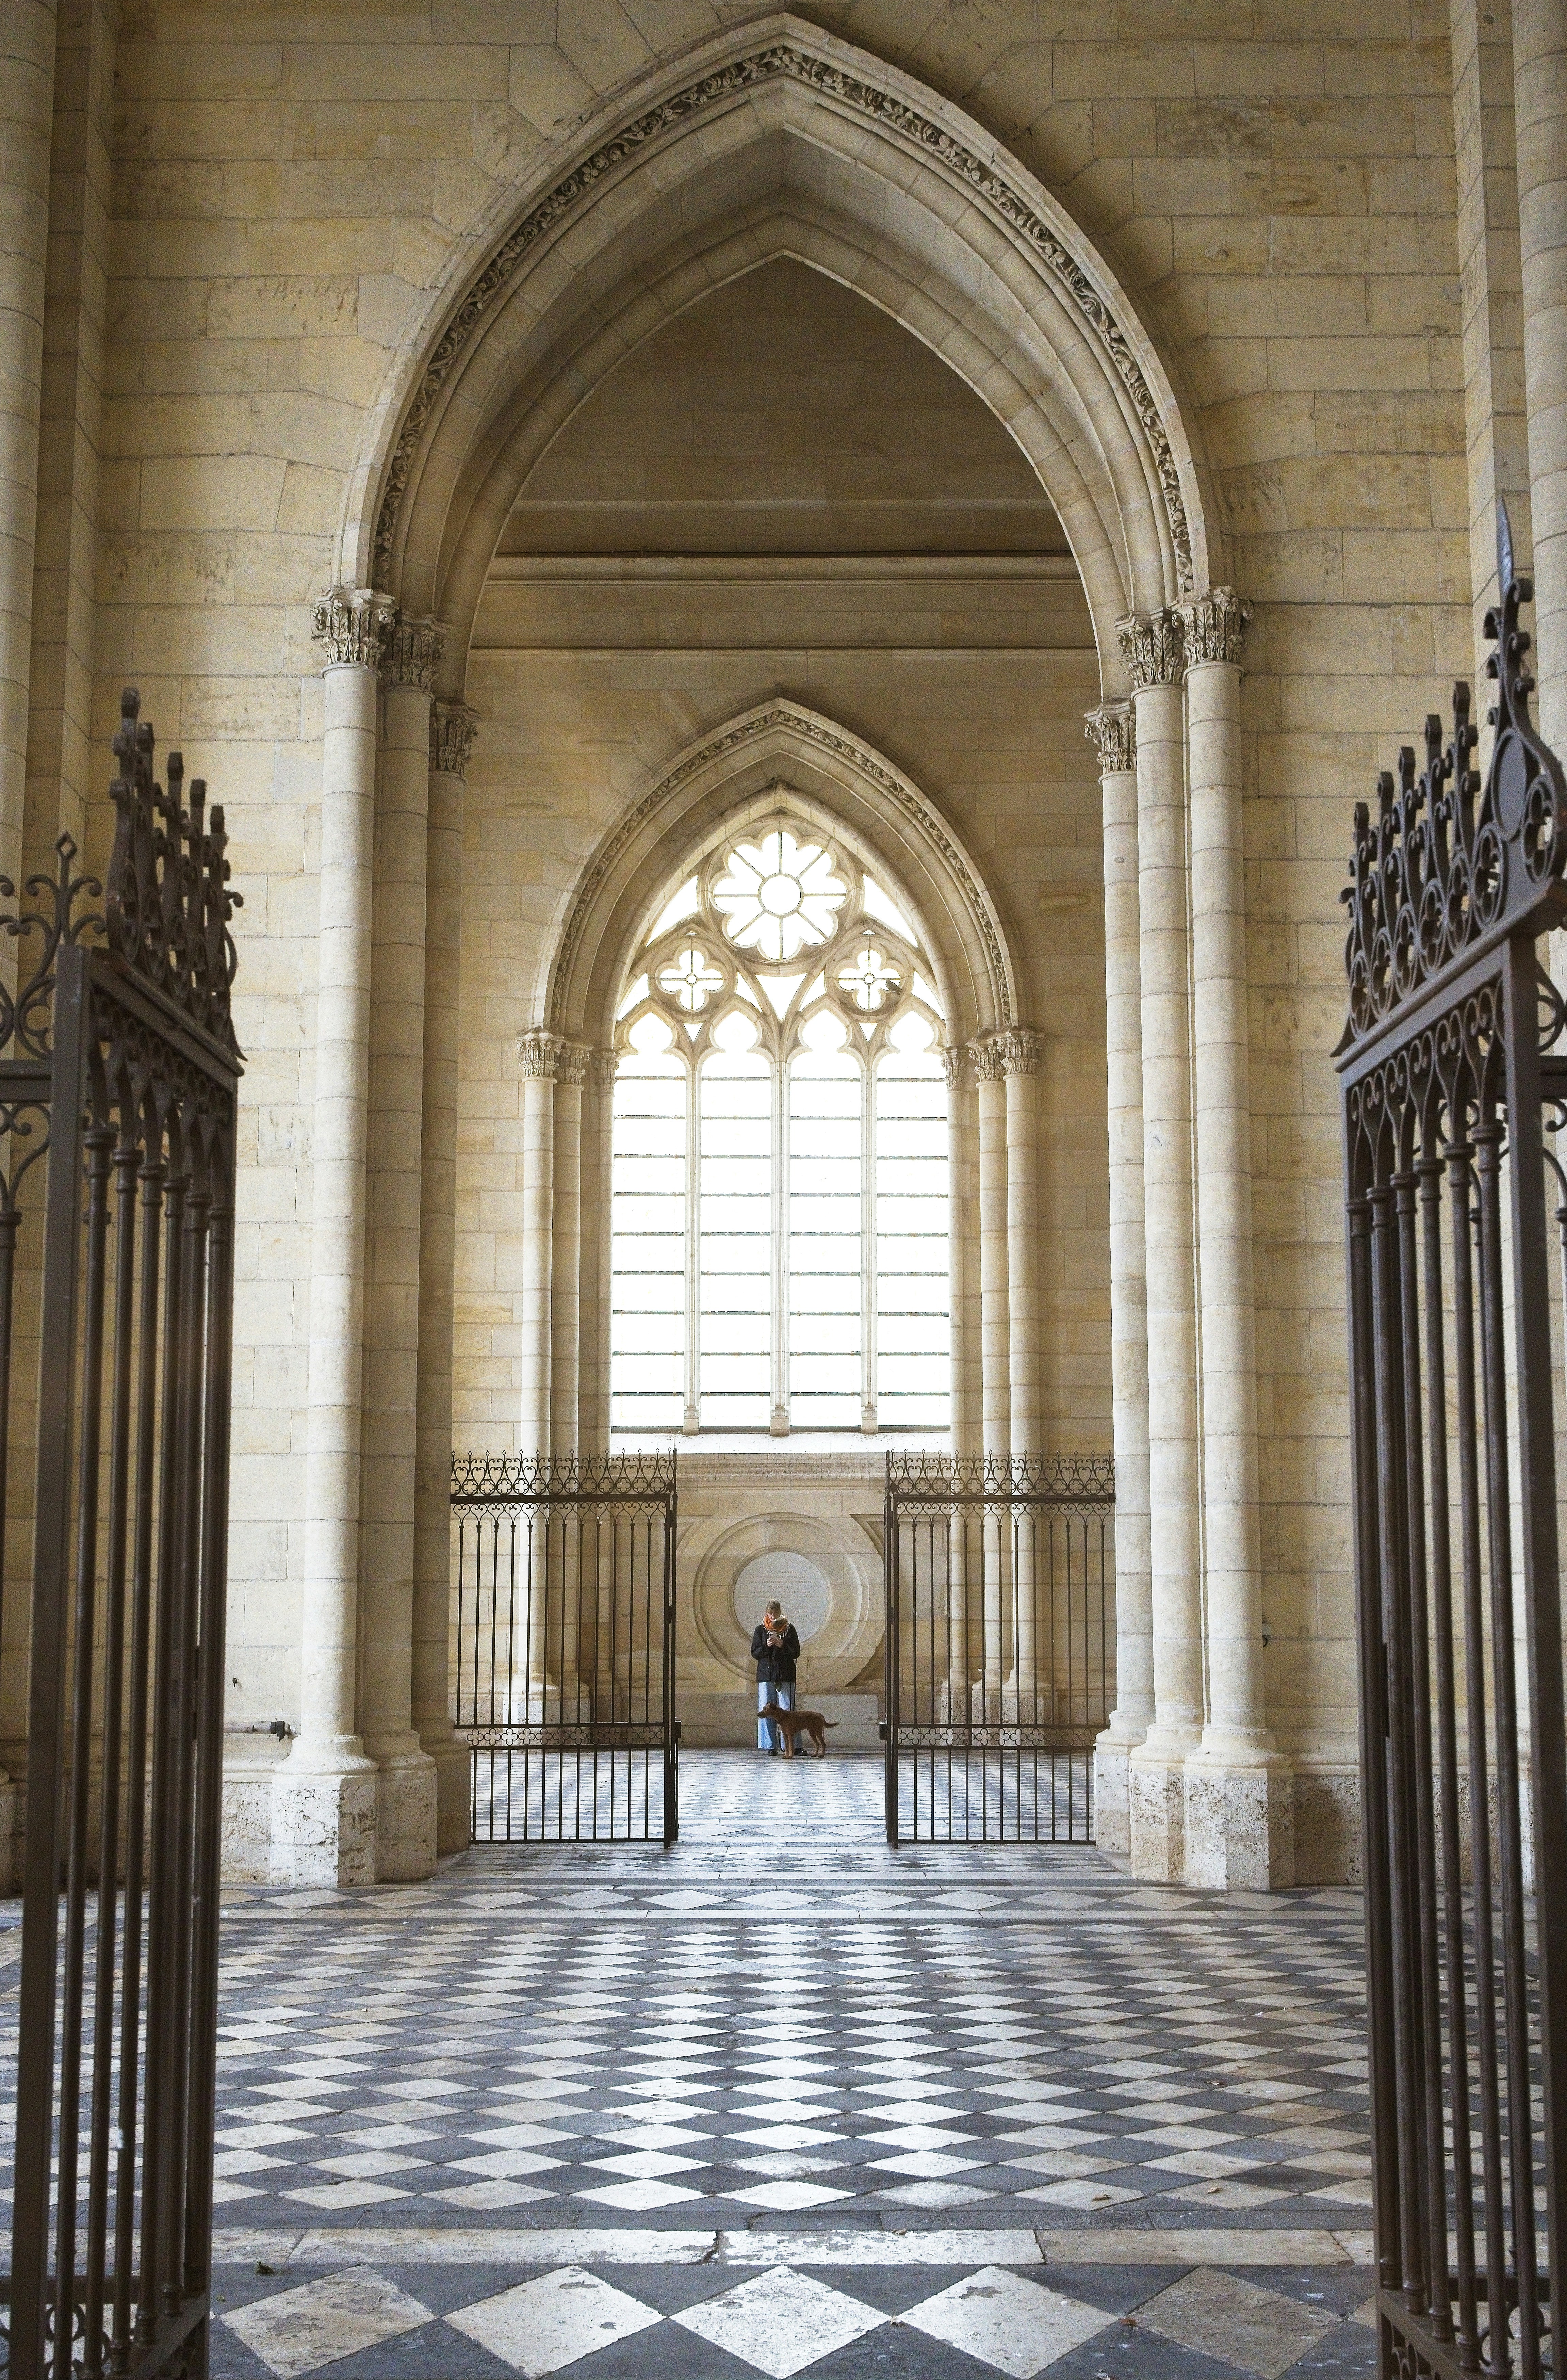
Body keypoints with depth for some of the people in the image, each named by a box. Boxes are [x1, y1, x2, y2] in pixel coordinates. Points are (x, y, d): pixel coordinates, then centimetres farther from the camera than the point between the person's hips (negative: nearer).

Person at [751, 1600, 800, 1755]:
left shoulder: (789, 1629, 7)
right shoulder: (760, 1630, 10)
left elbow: (796, 1653, 5)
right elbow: (755, 1653, 6)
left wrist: (782, 1646, -12)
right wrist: (766, 1646, -12)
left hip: (785, 1676, -1)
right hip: (766, 1675, 1)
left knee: (787, 1711, -6)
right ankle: (770, 1746, 2)